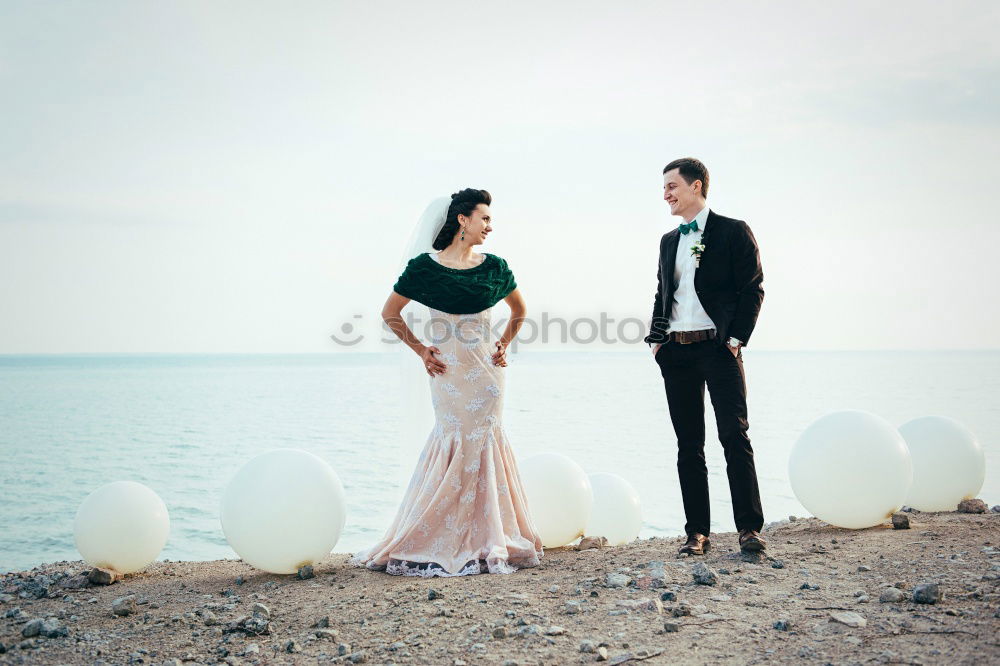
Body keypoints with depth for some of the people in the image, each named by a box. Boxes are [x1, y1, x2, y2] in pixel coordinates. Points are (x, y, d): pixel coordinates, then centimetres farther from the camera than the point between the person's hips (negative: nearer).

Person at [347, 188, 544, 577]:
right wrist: (421, 351, 0)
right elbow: (390, 313, 4)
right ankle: (445, 544, 6)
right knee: (457, 443, -6)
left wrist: (504, 344, 11)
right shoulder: (425, 266, -4)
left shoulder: (494, 266, 7)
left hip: (485, 368, 4)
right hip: (448, 369, -3)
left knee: (482, 442, 3)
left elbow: (519, 309, 23)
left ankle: (485, 541, 12)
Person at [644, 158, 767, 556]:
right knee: (689, 445, 6)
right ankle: (697, 533, 11)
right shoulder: (669, 241, 18)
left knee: (735, 436, -8)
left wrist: (737, 338, -12)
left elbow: (752, 289, -4)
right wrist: (656, 339, 8)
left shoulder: (733, 231, 0)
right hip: (676, 352, 6)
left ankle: (749, 527, -3)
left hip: (719, 347, -5)